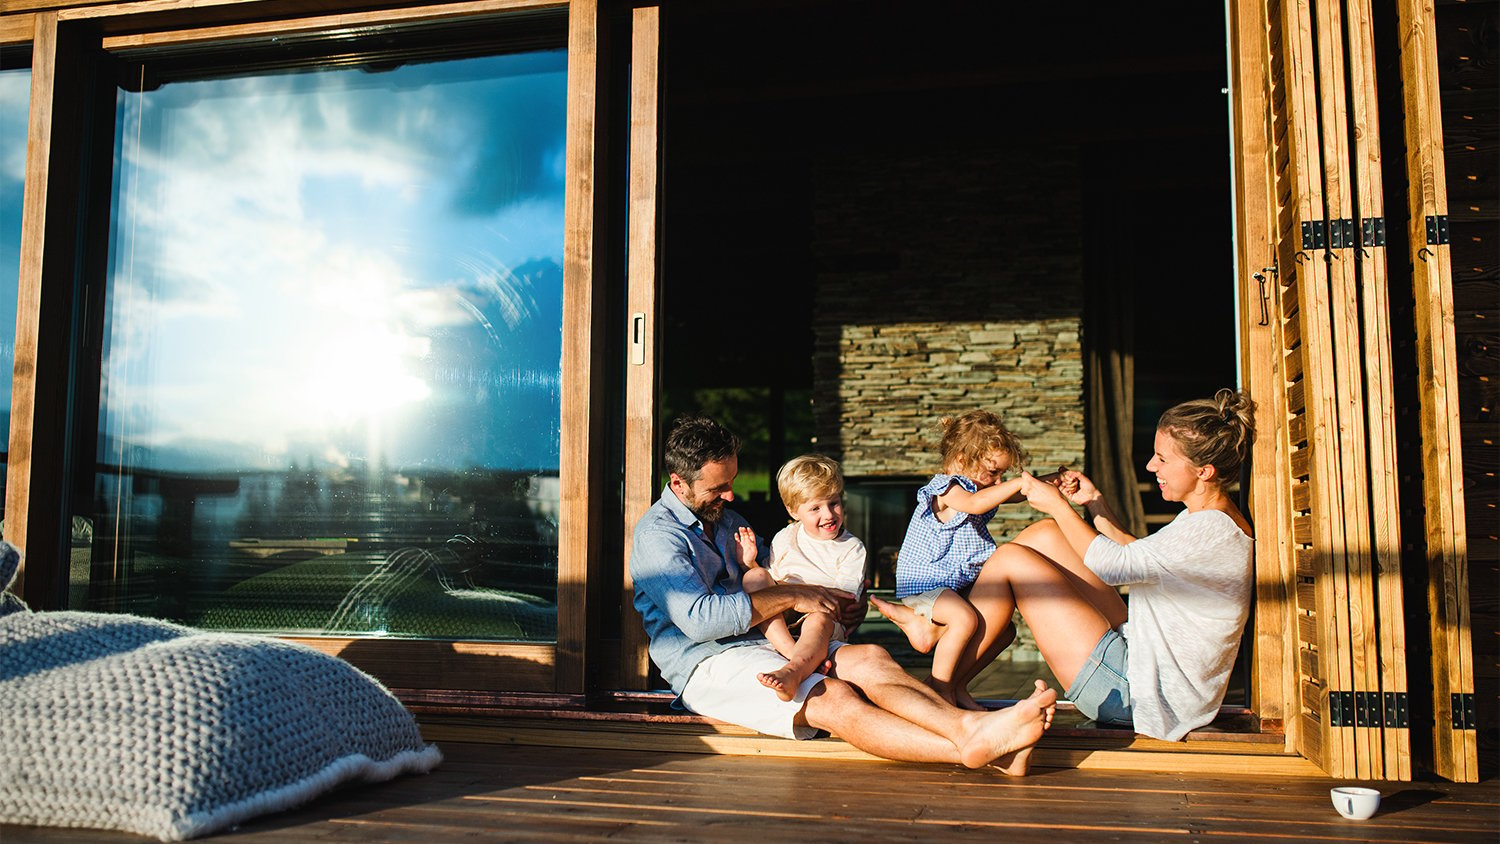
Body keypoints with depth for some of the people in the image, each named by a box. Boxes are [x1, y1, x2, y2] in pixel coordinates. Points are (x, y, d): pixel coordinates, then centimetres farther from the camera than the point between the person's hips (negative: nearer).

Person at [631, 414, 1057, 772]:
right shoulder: (658, 534, -6)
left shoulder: (725, 518, 22)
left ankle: (970, 725, -43)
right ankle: (970, 748, -46)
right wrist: (789, 596, -13)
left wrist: (823, 601, 12)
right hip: (706, 664, -8)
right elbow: (699, 619, -19)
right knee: (835, 699, -31)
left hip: (763, 644, 8)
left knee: (871, 658, -20)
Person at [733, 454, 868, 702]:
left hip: (828, 621, -3)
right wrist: (750, 563, -1)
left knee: (819, 619, -37)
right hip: (775, 622, 3)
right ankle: (796, 654, -38)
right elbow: (771, 583, 17)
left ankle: (792, 672, -68)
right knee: (754, 577, -21)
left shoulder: (852, 548, 6)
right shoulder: (784, 539, 14)